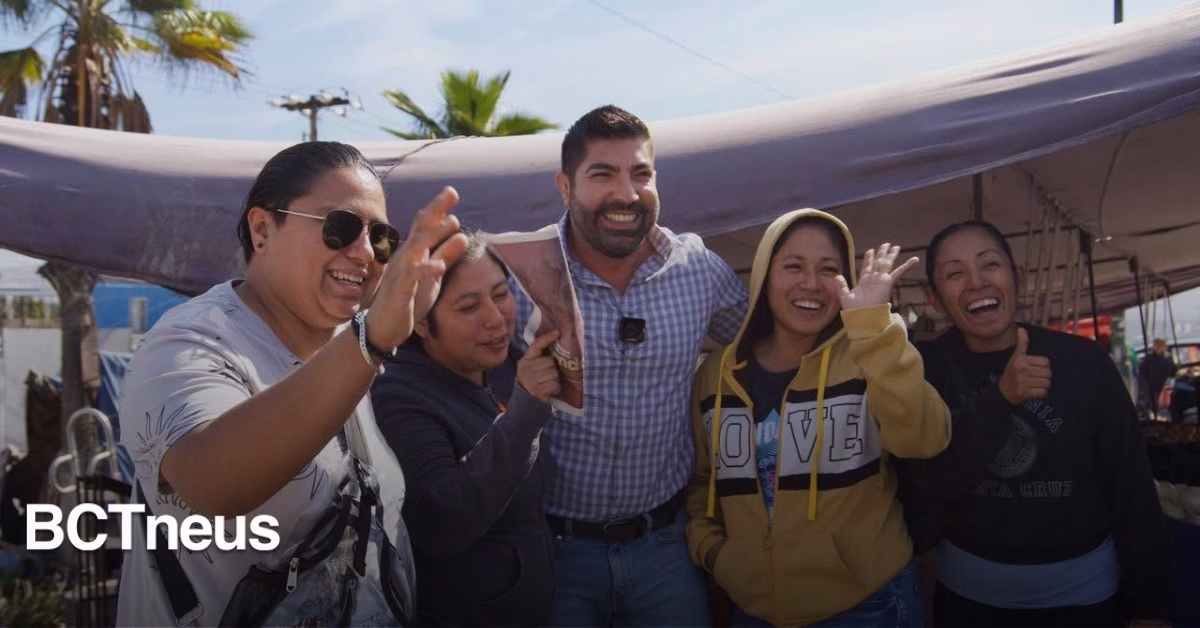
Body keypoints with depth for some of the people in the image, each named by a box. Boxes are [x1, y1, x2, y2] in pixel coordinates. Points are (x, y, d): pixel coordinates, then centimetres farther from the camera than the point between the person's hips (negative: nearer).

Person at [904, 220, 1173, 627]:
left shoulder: (1084, 361, -10)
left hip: (1083, 593, -1)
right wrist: (1000, 398, -30)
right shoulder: (927, 367, -7)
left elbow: (1132, 487, -5)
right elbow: (932, 480, -18)